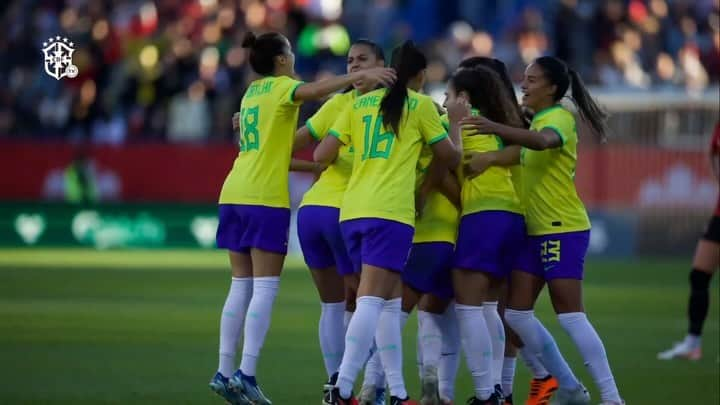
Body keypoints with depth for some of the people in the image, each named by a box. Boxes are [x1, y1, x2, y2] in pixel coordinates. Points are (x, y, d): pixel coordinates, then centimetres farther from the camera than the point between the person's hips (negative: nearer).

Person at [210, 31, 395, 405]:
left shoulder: (252, 93, 20)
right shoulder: (282, 87, -3)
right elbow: (312, 91, -26)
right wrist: (359, 76, -33)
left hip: (234, 194, 8)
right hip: (266, 199, -8)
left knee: (241, 286, 9)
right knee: (265, 288, -8)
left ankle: (225, 373, 5)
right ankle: (246, 374, -17)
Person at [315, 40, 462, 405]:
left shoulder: (360, 104, 16)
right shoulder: (420, 105, 4)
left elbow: (322, 155, 12)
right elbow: (449, 157, 10)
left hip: (353, 211, 6)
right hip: (390, 212, -5)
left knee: (390, 300, 14)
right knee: (371, 300, -11)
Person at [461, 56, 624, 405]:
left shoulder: (560, 117, -12)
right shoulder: (535, 122, 17)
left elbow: (543, 141, -34)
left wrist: (496, 128, -48)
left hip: (563, 229, -9)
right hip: (535, 230, 9)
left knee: (570, 316, -11)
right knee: (517, 313, 4)